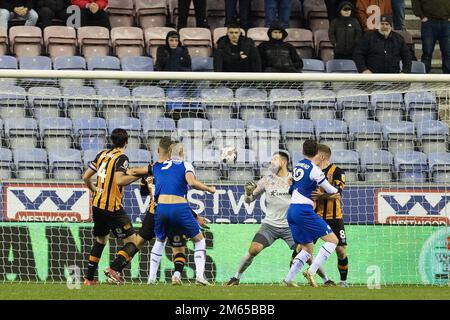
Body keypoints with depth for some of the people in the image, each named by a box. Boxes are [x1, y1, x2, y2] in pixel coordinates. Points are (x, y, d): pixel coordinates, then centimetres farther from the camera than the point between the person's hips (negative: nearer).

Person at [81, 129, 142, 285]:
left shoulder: (102, 155, 11)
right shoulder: (121, 158, -10)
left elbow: (86, 177, 14)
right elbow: (119, 180, -25)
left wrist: (93, 190, 32)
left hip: (97, 205, 8)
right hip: (112, 207, -8)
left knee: (100, 240, 22)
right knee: (131, 241, -3)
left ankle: (89, 278, 21)